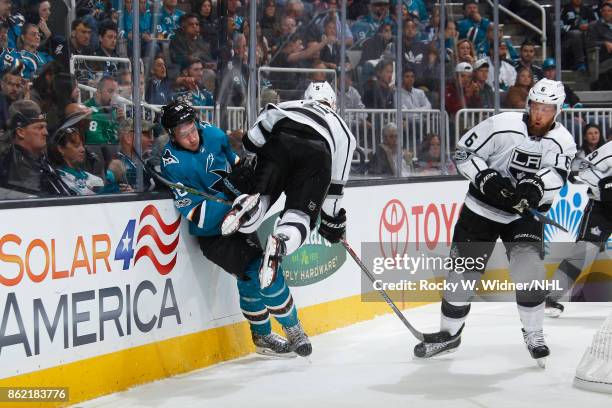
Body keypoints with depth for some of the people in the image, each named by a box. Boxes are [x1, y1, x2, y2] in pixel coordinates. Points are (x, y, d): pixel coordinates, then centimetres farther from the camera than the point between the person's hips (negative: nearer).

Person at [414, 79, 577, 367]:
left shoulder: (563, 142, -8)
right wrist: (486, 178, -24)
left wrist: (535, 186, -40)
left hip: (525, 213, 1)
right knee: (463, 271, 3)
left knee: (529, 268, -19)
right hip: (483, 208, -1)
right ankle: (449, 333, 22)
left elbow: (556, 174, -21)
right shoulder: (502, 125, -17)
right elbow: (463, 152, -11)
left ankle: (534, 335, 0)